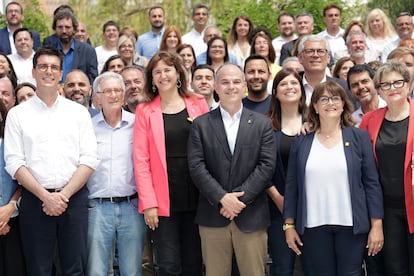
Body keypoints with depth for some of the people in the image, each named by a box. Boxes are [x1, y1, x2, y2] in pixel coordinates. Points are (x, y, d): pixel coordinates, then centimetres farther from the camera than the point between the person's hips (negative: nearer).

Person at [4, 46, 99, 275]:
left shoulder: (78, 112, 9)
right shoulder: (17, 114, 7)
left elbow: (89, 159, 2)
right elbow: (14, 162, -1)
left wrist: (64, 195, -10)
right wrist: (46, 196, -11)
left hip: (74, 199, 1)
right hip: (35, 200, 0)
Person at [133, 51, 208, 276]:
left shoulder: (198, 105, 7)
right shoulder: (145, 111, 3)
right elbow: (141, 159, -2)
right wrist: (148, 203, -10)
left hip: (195, 196, 2)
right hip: (163, 199, -2)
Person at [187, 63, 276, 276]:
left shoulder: (262, 124, 7)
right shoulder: (201, 124, 6)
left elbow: (266, 165, -2)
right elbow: (196, 166, -3)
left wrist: (240, 198, -11)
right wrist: (222, 198, -14)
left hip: (251, 216, 0)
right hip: (212, 215, 0)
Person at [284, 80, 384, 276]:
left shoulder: (359, 137, 3)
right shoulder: (301, 142, 6)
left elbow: (372, 183, 1)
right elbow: (291, 186, 7)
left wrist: (377, 225, -3)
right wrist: (289, 225, 3)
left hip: (351, 225, -1)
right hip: (314, 227, 1)